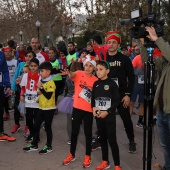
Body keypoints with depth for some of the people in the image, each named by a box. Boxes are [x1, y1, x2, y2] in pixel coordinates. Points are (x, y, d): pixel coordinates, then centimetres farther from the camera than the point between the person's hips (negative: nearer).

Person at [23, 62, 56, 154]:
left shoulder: (51, 83, -17)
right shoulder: (42, 81, 9)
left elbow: (48, 96, -25)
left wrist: (40, 87, -25)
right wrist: (39, 92, 1)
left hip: (49, 109, -8)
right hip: (41, 108, 8)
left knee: (47, 127, 2)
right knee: (36, 126, 11)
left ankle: (49, 146, 17)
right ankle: (34, 145, 22)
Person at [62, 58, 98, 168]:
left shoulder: (96, 80, 0)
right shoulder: (79, 74, -3)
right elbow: (73, 75, -26)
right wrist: (68, 73, -49)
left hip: (89, 110, 0)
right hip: (77, 107, 0)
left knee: (88, 133, 8)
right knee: (74, 132, 10)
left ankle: (88, 156, 22)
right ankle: (72, 155, 26)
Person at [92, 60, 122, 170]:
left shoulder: (112, 84, -10)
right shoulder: (96, 84, 6)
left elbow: (117, 101, -11)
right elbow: (93, 98, 13)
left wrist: (107, 112, -17)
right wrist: (93, 108, -6)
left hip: (109, 117, -5)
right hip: (98, 116, 5)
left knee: (112, 140, -3)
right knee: (102, 139, 15)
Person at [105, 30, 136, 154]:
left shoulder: (124, 59, -2)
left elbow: (131, 77, -3)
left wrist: (128, 94, -10)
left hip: (121, 94, -2)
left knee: (126, 119, 3)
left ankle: (132, 141, 20)